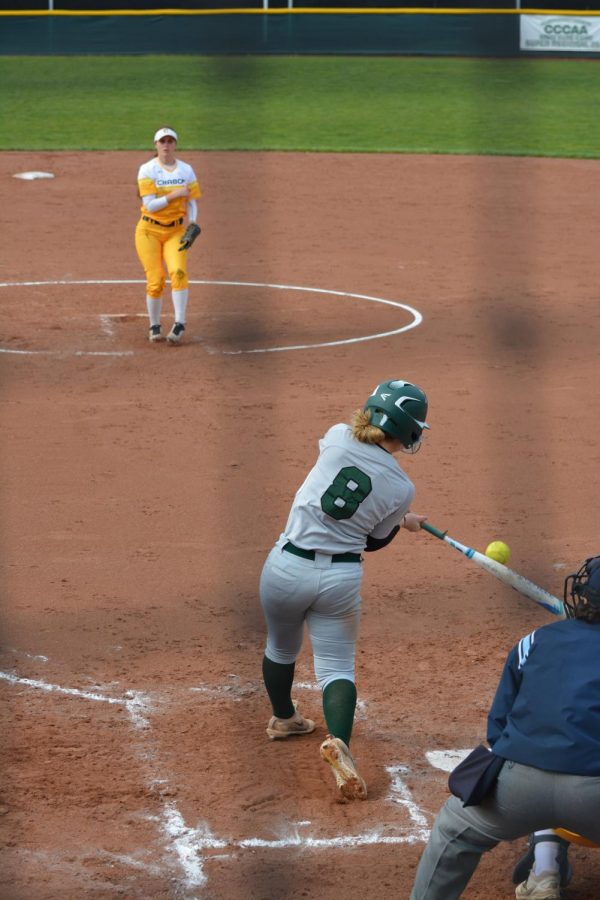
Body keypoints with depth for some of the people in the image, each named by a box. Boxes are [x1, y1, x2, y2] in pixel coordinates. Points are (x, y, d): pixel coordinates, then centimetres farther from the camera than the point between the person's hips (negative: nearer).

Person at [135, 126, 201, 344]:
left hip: (176, 232, 2)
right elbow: (150, 205, -12)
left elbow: (192, 202, 7)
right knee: (155, 281, -8)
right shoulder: (147, 170, -5)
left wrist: (192, 226, -10)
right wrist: (174, 195, -19)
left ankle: (179, 324, -21)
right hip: (149, 230, -2)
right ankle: (154, 327, 11)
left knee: (178, 271, -23)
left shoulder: (186, 170, 5)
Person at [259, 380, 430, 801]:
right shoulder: (402, 489, -9)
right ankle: (339, 740, -20)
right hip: (342, 577, -2)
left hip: (288, 566, 2)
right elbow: (374, 541, 4)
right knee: (337, 666, 5)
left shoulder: (338, 437, -8)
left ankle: (283, 717, 47)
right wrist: (404, 522, 23)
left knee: (281, 647, 25)